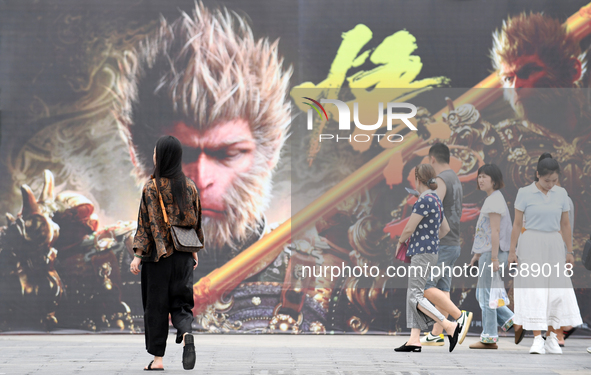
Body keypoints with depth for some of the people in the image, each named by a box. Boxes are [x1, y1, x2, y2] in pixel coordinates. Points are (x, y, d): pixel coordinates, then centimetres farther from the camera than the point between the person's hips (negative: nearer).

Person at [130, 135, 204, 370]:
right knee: (181, 301, 9)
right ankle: (187, 334, -21)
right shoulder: (190, 186, 4)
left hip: (158, 254, -3)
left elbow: (147, 223, -12)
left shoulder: (152, 187, -9)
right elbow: (196, 221, 9)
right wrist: (195, 250, 19)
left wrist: (137, 255, -9)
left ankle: (157, 358, 9)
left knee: (156, 306, 6)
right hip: (183, 255, 3)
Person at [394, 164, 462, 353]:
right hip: (429, 252, 10)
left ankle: (450, 326, -17)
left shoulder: (424, 200, -16)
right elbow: (445, 229, 24)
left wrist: (400, 242, 4)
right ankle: (414, 339, 5)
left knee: (415, 296, -11)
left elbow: (409, 229, -14)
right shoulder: (436, 200, 15)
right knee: (412, 295, 8)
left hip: (422, 253, -10)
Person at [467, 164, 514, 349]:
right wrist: (477, 254, 23)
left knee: (486, 295, -5)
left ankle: (489, 337, 1)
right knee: (481, 294, 13)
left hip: (493, 252, -10)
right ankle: (510, 320, 13)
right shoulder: (491, 200, 18)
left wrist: (494, 258, -21)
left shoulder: (495, 200, -13)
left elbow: (495, 231, -18)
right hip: (487, 252, 10)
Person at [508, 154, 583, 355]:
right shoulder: (525, 193, -4)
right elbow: (517, 223, -1)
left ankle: (552, 339, 9)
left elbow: (565, 224, 10)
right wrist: (512, 251, -3)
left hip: (554, 246, 3)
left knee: (557, 291, 0)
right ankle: (537, 340, -7)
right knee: (534, 290, -7)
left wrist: (570, 252, 8)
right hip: (531, 245, -3)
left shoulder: (561, 194, 5)